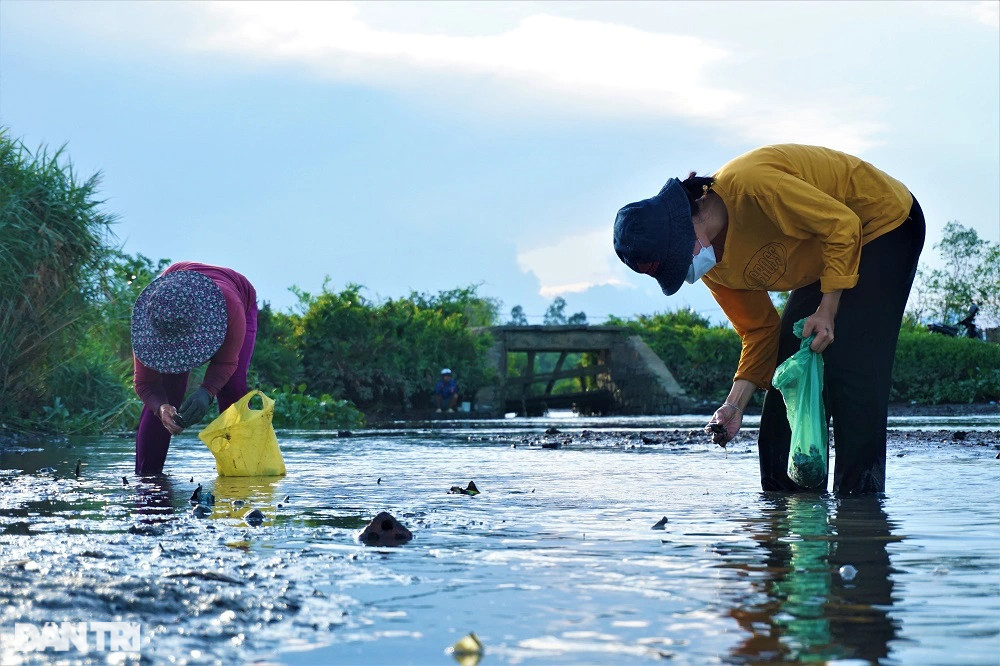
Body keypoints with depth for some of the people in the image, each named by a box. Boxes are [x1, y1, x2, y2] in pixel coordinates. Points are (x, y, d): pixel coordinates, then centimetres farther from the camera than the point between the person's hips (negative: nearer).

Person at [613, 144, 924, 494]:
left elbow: (842, 223, -28)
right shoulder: (714, 266, -8)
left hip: (883, 220, -8)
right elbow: (761, 331, -1)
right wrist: (734, 405, -12)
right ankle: (784, 491, 7)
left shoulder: (749, 184, -34)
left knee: (852, 366, -17)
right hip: (824, 257, 8)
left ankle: (860, 492, -13)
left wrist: (827, 311, -28)